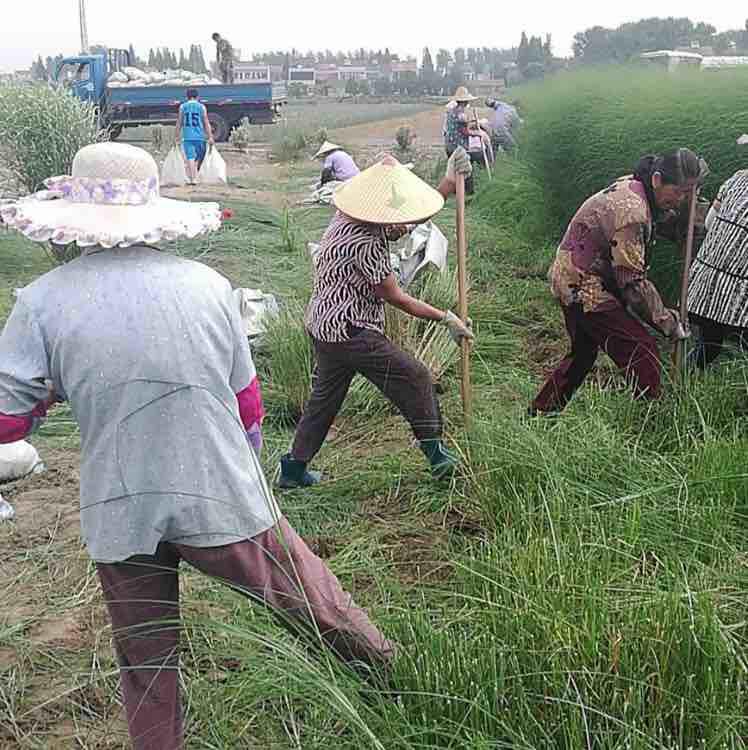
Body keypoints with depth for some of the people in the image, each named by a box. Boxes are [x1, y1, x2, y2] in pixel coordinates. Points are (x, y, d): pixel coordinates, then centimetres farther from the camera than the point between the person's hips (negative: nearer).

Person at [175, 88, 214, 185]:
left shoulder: (183, 107, 6)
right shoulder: (201, 107, 3)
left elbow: (179, 123, 5)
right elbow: (206, 123, -1)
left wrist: (178, 136, 12)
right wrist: (210, 137, -1)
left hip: (187, 137, 1)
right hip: (199, 137, 0)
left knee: (190, 158, -2)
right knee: (198, 158, 13)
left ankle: (192, 178, -12)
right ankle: (194, 177, 10)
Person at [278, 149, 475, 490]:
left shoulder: (347, 217, 4)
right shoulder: (365, 245, -24)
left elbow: (412, 216, 14)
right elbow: (396, 298, -16)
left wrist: (450, 182, 8)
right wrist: (445, 318, -8)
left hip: (324, 327, 10)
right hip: (350, 332, -10)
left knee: (324, 398, 19)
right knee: (414, 378, -3)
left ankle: (294, 468, 26)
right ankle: (436, 454, 5)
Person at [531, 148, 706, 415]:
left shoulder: (629, 186, 3)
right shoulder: (631, 211, -27)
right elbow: (633, 282, -25)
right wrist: (669, 323, -14)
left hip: (570, 280, 11)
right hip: (583, 287, -11)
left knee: (583, 354, 23)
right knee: (642, 350, -10)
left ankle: (539, 414, 34)